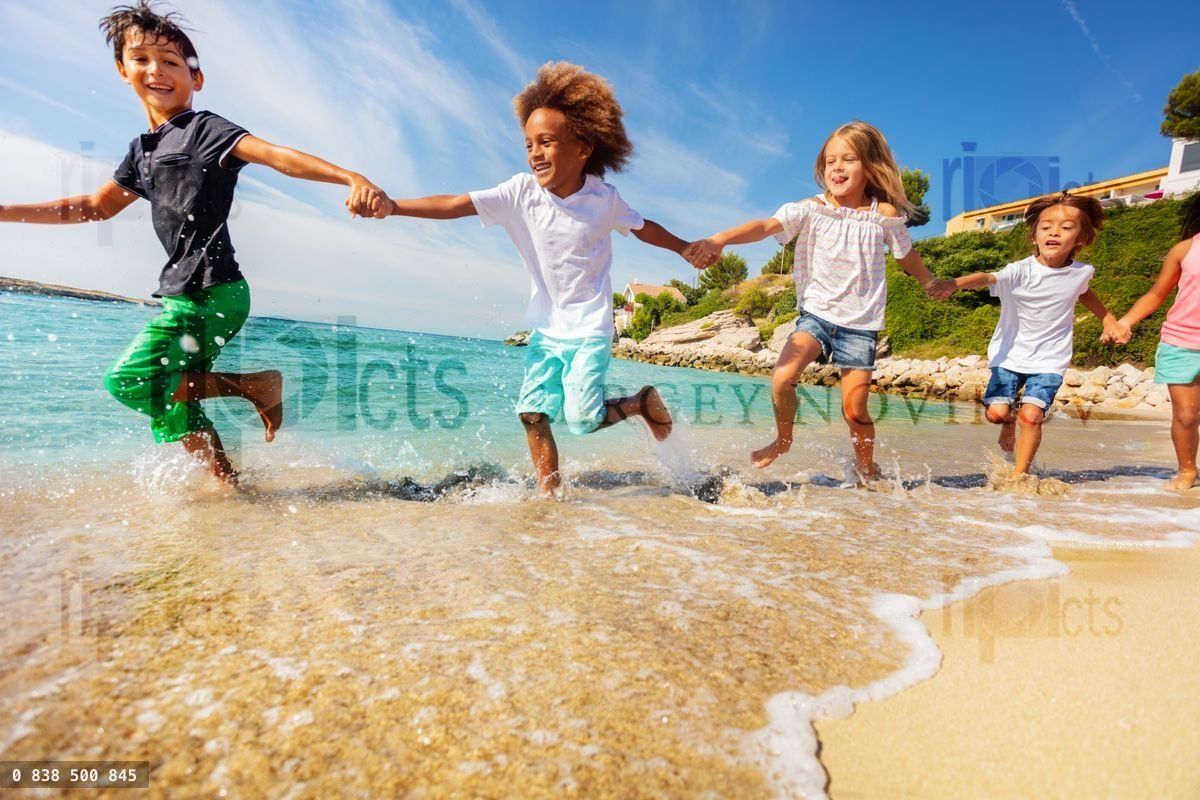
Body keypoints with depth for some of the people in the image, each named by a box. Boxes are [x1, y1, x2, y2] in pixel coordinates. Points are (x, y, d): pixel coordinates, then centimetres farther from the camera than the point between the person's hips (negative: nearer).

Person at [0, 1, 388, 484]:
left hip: (211, 293, -8)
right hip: (182, 296, 8)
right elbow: (95, 208, 30)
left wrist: (353, 178, -35)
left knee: (129, 382, -13)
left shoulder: (205, 129, -4)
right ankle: (229, 482, 20)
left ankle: (256, 385, -4)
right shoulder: (142, 150, 19)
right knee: (172, 408, 11)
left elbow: (279, 157, -20)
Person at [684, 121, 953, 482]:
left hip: (861, 323, 1)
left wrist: (930, 283, 33)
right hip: (816, 313, 0)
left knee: (855, 410, 0)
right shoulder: (810, 209, -5)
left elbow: (907, 255, 18)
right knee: (782, 378, -22)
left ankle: (866, 468, 29)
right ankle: (783, 440, 8)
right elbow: (766, 226, -22)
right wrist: (719, 239, -39)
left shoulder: (885, 215, 0)